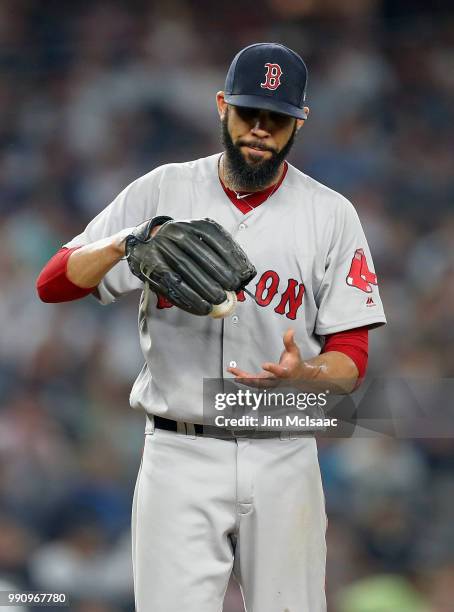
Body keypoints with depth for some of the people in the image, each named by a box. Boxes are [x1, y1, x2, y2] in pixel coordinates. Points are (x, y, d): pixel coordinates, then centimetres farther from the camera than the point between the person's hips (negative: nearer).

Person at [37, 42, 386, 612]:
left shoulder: (331, 215, 3)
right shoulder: (161, 192, 4)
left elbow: (351, 357, 1)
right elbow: (53, 283, -1)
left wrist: (304, 373, -22)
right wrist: (123, 244, -21)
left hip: (283, 462, 1)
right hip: (180, 459, -1)